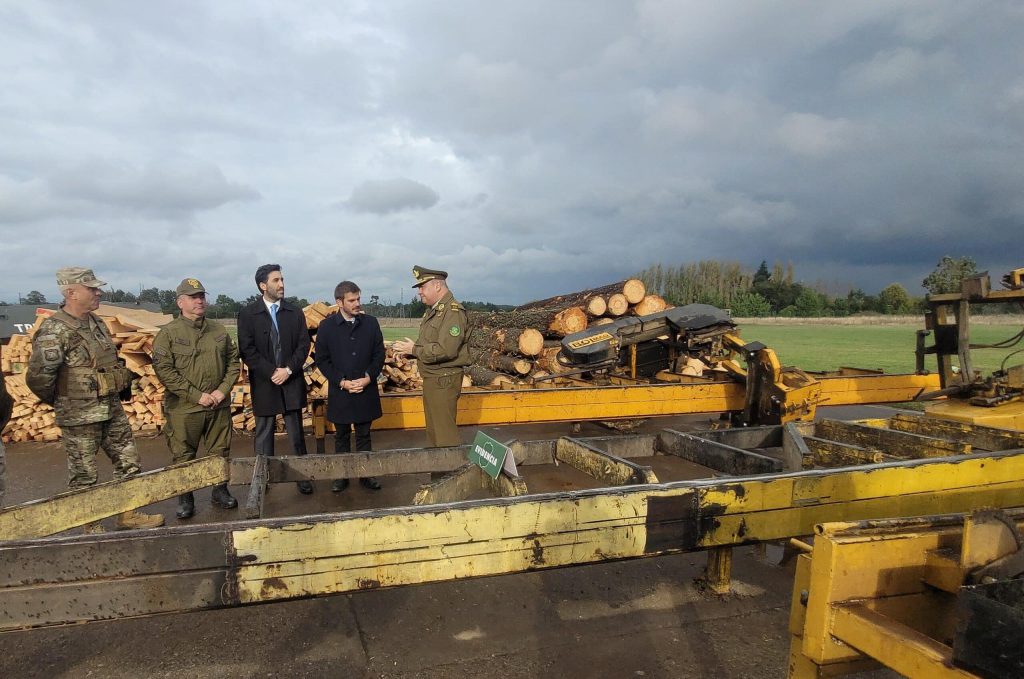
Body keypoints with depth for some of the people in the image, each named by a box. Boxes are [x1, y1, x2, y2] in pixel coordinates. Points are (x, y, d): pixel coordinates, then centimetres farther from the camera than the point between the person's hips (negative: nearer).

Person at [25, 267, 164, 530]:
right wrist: (62, 401, -6)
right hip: (81, 418, -8)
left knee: (128, 462, 14)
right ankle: (91, 527, 21)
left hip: (113, 410, 8)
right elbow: (37, 377, -21)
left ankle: (128, 514, 28)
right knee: (83, 475, 7)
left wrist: (123, 387, 16)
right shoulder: (55, 330, -19)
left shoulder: (96, 322, 8)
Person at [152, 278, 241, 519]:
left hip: (219, 406, 3)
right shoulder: (168, 333, -5)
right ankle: (185, 499, 22)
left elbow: (233, 361, 11)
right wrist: (197, 396, -15)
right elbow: (164, 370, -11)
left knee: (220, 452, 12)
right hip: (184, 408, -3)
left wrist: (223, 390, -4)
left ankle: (220, 491, 29)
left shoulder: (219, 330, 8)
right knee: (183, 456, 6)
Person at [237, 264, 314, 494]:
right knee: (264, 434, 8)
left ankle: (302, 476, 15)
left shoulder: (295, 312, 7)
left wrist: (288, 370, -11)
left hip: (292, 383, 2)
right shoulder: (248, 314, -1)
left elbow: (304, 345, 2)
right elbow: (247, 350, -7)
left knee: (296, 434, 7)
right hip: (264, 384, -2)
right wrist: (272, 372, -13)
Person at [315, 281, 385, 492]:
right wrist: (342, 382, -11)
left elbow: (379, 354, 4)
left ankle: (366, 474, 21)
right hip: (339, 391, -1)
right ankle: (341, 475, 22)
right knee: (341, 436, 11)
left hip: (366, 390, 1)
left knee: (364, 435, 11)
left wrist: (368, 378, -10)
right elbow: (322, 359, -2)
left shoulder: (371, 323, 1)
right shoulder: (327, 326, -3)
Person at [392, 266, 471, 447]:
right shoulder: (433, 311, 14)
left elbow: (446, 350, -26)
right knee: (433, 431, 17)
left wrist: (414, 349, -17)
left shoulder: (453, 311, -16)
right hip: (431, 378, 10)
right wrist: (407, 350, 1)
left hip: (444, 380, -10)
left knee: (444, 433, -5)